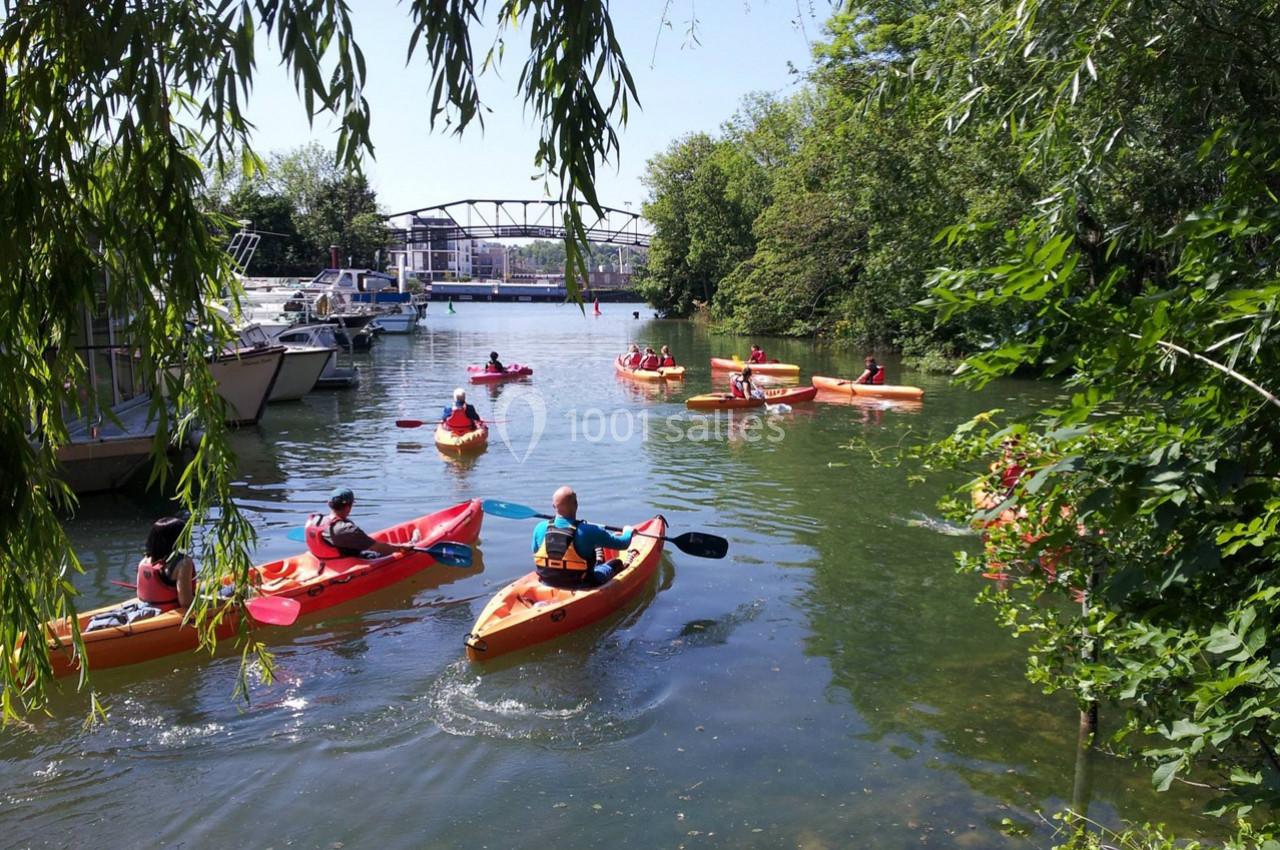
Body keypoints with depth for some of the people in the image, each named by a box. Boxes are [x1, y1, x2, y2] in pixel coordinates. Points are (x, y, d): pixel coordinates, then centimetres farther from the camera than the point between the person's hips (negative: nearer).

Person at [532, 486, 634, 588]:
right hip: (581, 587, -4)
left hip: (547, 584, 5)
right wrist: (628, 531, 10)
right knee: (616, 563, 22)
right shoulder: (587, 531, -26)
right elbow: (623, 543, -13)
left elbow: (536, 554, 4)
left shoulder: (540, 528, -15)